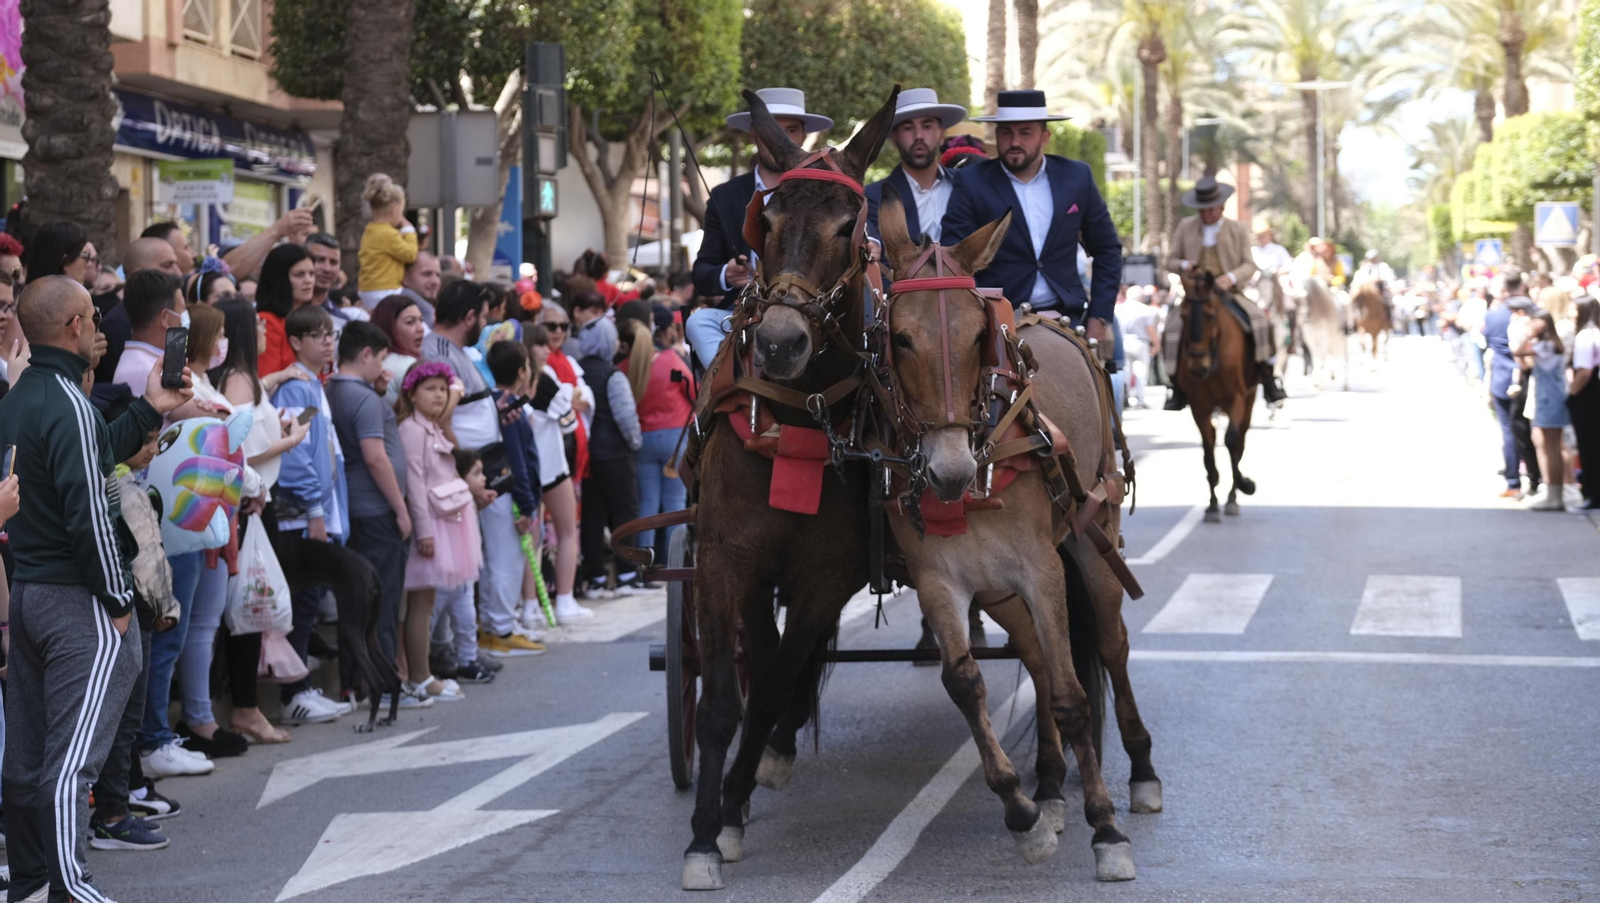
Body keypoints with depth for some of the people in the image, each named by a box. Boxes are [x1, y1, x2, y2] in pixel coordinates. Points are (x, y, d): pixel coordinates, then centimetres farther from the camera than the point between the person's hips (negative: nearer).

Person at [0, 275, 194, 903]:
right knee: (72, 756, -9)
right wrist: (117, 599, -13)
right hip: (78, 601, -9)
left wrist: (149, 411, 28)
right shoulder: (68, 403, -17)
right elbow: (89, 511, -21)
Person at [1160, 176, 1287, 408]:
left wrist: (1231, 277, -19)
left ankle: (1267, 378, -17)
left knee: (1260, 320, -26)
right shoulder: (1185, 227, 9)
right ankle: (1179, 386, -13)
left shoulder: (1237, 229, 7)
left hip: (1229, 293, -1)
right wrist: (1183, 265, -13)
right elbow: (1171, 261, 12)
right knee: (1173, 327, -25)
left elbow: (1249, 265, 2)